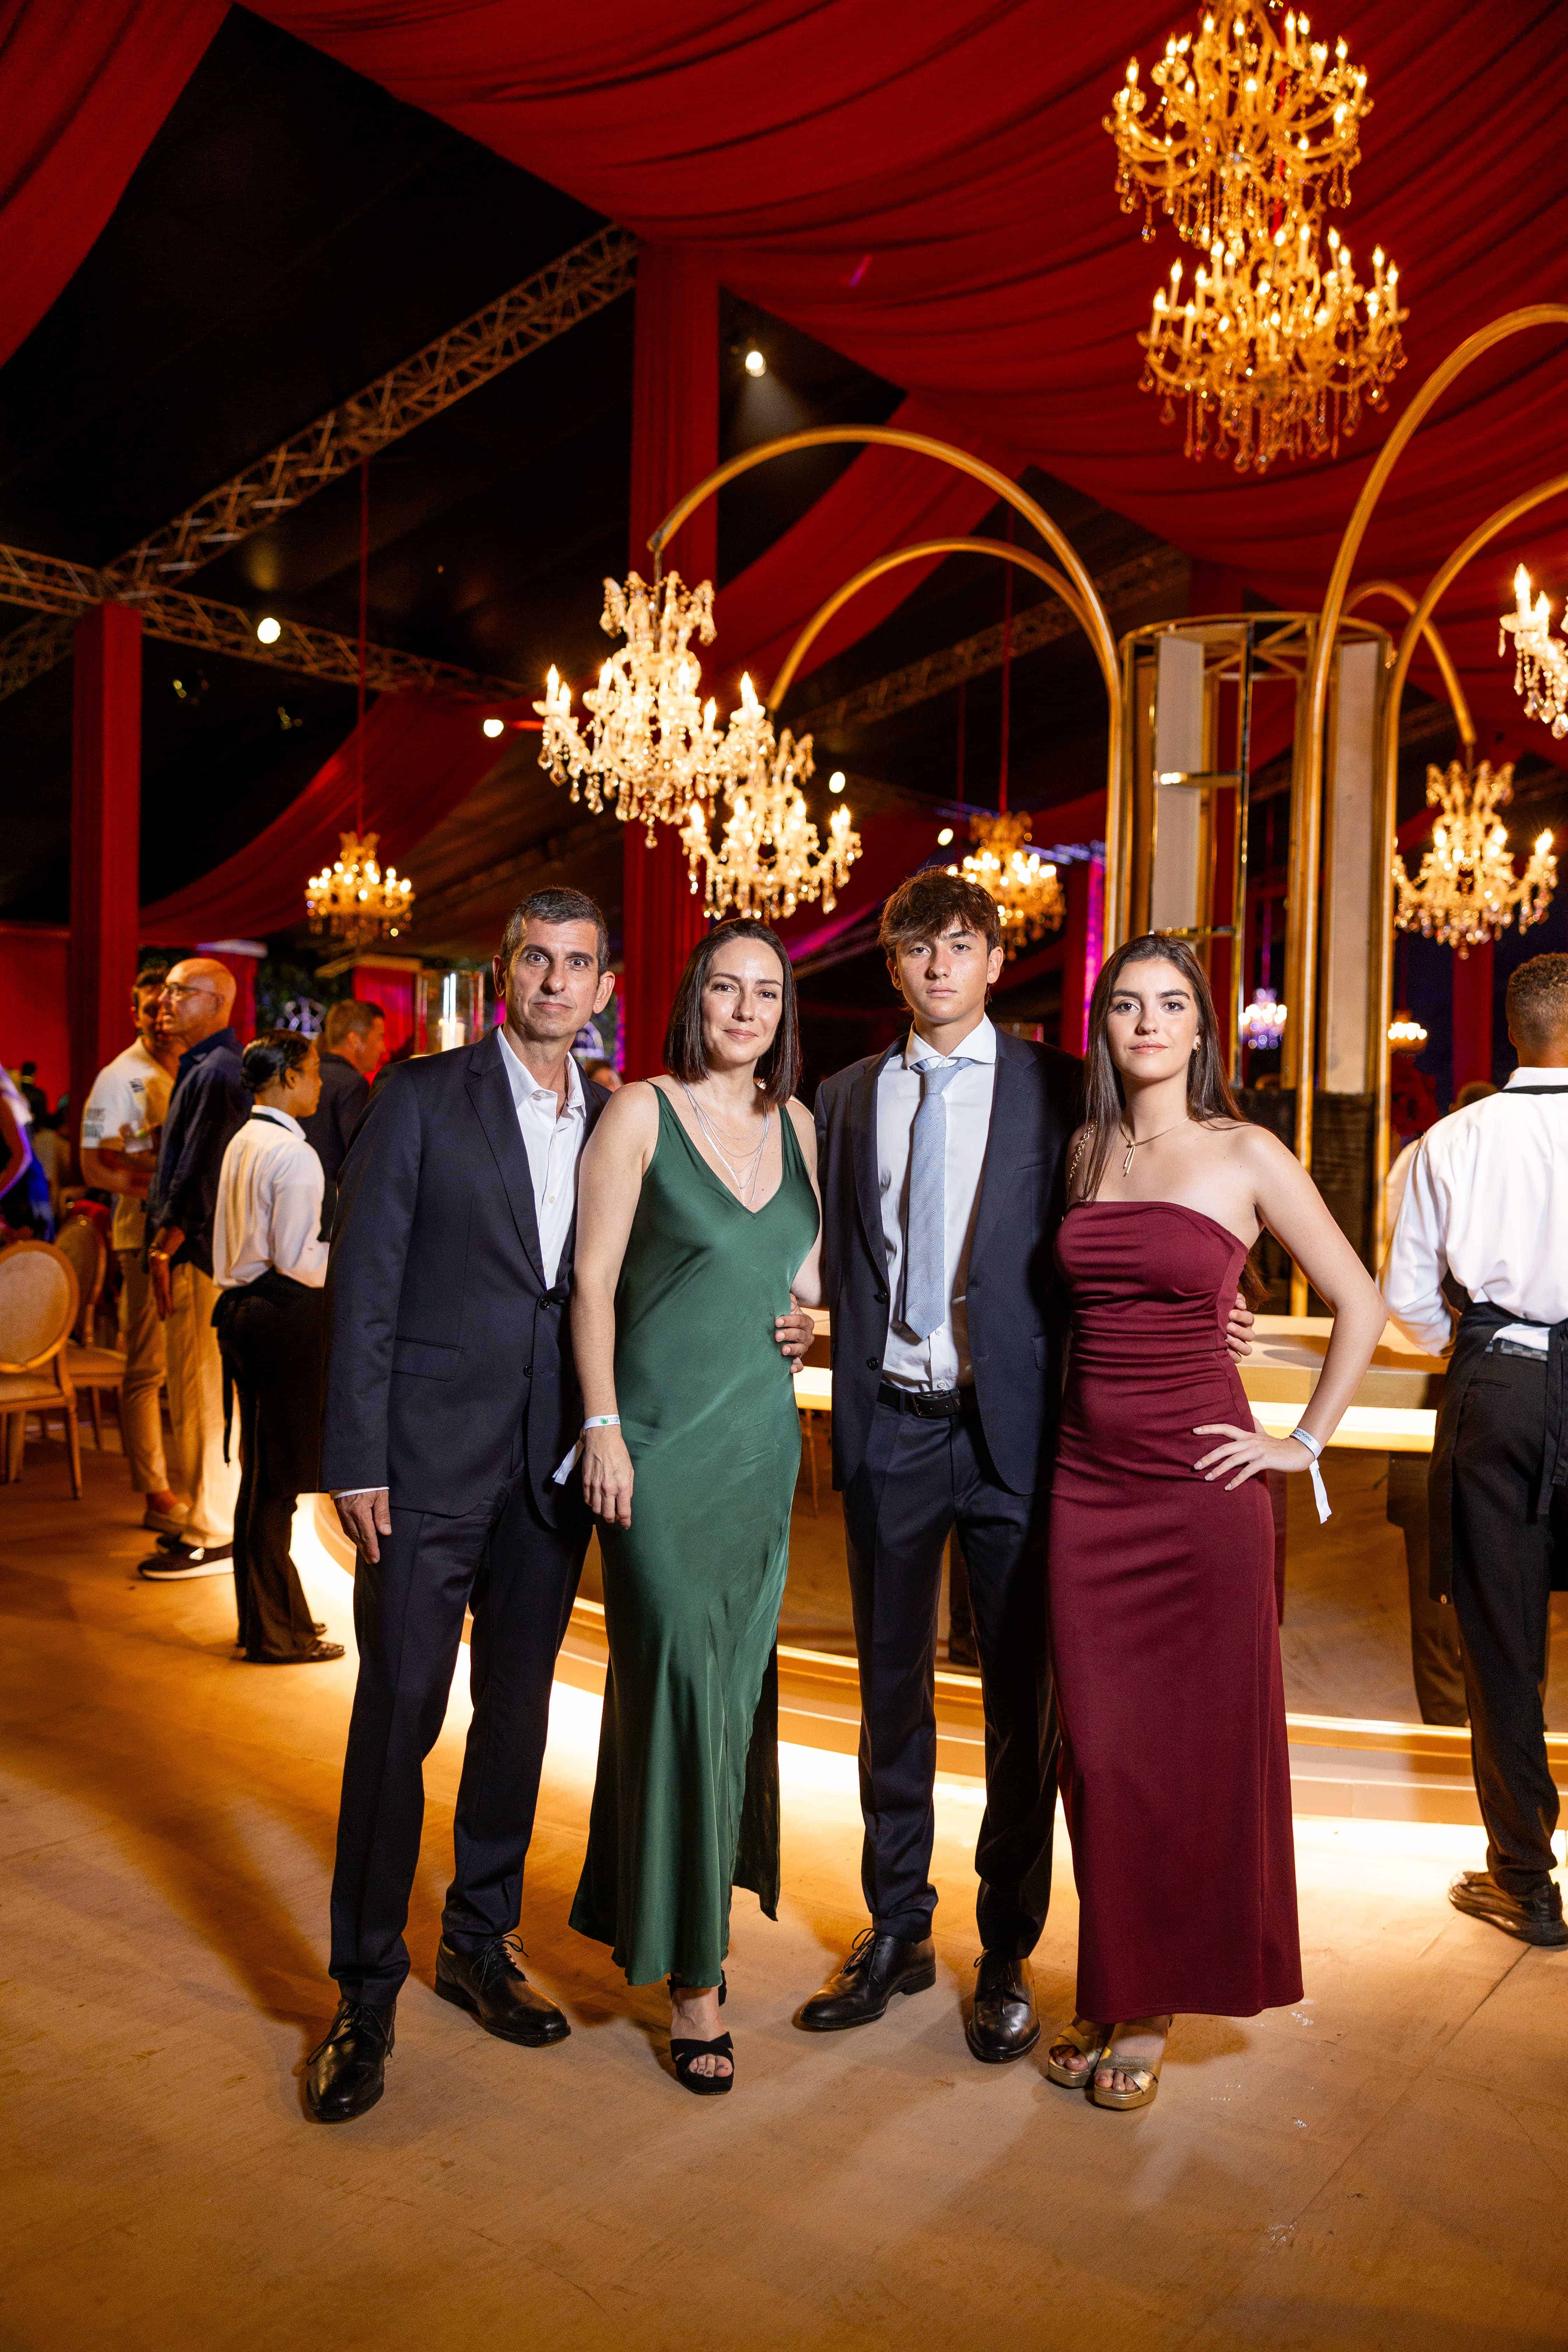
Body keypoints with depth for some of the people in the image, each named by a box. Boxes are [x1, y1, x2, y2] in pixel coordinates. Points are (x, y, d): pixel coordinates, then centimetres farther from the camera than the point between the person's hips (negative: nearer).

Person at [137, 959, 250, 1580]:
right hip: (200, 1250, 11)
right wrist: (166, 1244, 17)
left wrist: (166, 1248, -16)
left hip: (203, 1252, -11)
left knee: (208, 1395, -5)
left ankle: (214, 1537, 1)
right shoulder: (200, 1068, 19)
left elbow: (201, 1172, -20)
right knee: (194, 1392, 16)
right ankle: (208, 1515, 26)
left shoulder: (217, 1072, -15)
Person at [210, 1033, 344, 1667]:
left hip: (242, 1306, 10)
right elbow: (297, 1259, -19)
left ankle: (269, 1614, 29)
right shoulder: (294, 1154, -16)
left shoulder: (242, 1143, 13)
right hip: (285, 1314, -10)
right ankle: (274, 1633, 7)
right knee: (278, 1478, -2)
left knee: (261, 1471, 17)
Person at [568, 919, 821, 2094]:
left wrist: (810, 1310, 2)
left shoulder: (796, 1123, 10)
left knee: (737, 1676, 12)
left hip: (764, 1436, 6)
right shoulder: (642, 1113, -6)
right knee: (681, 1678, -5)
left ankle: (645, 1900, 35)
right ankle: (693, 1972, 9)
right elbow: (593, 1280, -7)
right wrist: (602, 1427, -13)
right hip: (661, 1436, -5)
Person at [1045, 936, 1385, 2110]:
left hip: (1201, 1481, -3)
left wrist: (1305, 1442, -1)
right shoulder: (1083, 1152, 8)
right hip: (1088, 1475, 4)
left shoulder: (1245, 1155, -4)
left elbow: (1361, 1305, 1)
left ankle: (1153, 2008, 23)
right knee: (1102, 1750, 8)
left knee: (1201, 1746, 6)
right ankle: (1116, 1990, 26)